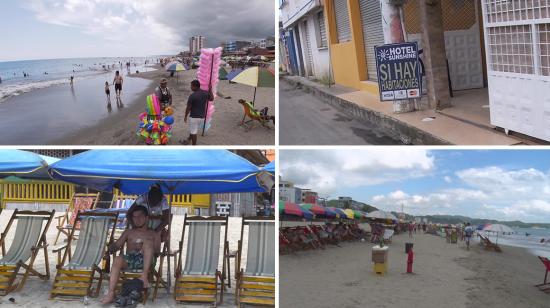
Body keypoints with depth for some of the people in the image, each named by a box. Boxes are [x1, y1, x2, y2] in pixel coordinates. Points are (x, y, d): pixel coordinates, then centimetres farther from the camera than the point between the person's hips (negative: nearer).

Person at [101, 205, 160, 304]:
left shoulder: (153, 234, 21)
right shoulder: (128, 232, 29)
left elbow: (157, 251, 7)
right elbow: (116, 245, 18)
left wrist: (145, 248, -12)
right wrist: (111, 247, -5)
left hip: (145, 260, -2)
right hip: (129, 259, 2)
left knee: (148, 241, -30)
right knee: (118, 259, -32)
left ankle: (144, 276, -38)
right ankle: (111, 294, -40)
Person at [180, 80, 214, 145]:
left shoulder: (192, 96, -21)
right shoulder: (206, 93, -4)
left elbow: (188, 108, -14)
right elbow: (212, 98, 15)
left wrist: (185, 116, -1)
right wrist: (210, 90, 21)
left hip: (194, 117, -7)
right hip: (202, 116, 7)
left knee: (193, 132, 7)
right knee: (193, 130, 25)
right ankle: (187, 141, 42)